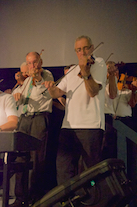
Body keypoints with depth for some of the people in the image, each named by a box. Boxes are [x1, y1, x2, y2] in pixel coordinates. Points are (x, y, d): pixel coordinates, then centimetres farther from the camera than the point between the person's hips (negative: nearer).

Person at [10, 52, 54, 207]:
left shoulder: (47, 75, 3)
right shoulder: (28, 80, 23)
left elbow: (48, 93, -16)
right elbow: (21, 102, 22)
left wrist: (39, 80, -33)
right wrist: (19, 96, -2)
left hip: (40, 118, -6)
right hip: (25, 118, 6)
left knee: (37, 158, -9)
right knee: (21, 157, 2)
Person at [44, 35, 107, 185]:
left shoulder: (99, 64, 2)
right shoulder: (72, 71, 21)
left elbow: (93, 91, -13)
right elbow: (58, 93, 16)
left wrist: (85, 72, -28)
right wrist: (51, 88, -6)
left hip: (90, 124, -5)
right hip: (69, 125, 6)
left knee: (94, 168, -2)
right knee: (63, 166, 1)